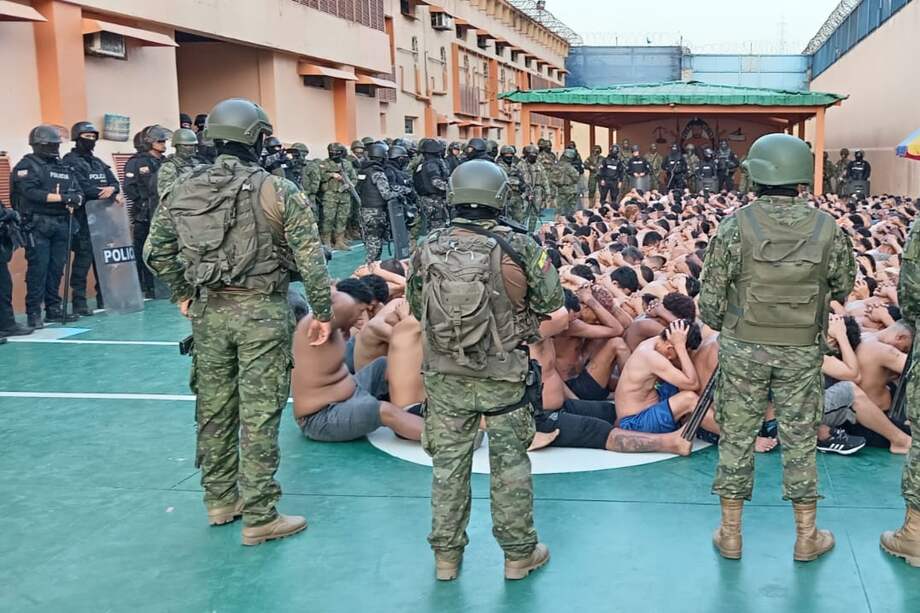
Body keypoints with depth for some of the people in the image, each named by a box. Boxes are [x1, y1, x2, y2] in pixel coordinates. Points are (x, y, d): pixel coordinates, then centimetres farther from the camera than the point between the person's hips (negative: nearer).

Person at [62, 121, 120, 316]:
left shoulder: (98, 163, 22)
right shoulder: (70, 162, -2)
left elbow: (114, 183, 11)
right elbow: (83, 187, -17)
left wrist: (112, 189, -12)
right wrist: (103, 192, -8)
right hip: (83, 218, -7)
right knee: (83, 259, -9)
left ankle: (104, 299, 15)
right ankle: (79, 303, -5)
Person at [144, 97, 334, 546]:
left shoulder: (185, 190, 4)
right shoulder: (278, 191, -10)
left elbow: (155, 251, 11)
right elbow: (310, 258, -12)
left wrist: (182, 294, 22)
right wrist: (323, 312, -3)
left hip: (207, 312, 5)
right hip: (261, 311, -5)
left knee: (214, 407, 15)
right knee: (259, 414, 1)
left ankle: (220, 500, 30)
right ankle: (259, 517, 8)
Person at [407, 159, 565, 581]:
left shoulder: (429, 248, -6)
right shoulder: (517, 246, -14)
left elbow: (415, 307, 6)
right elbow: (552, 300, -4)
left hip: (444, 375, 2)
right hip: (504, 376, -2)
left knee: (449, 460, 14)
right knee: (510, 461, 12)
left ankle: (446, 554, 25)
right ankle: (519, 552, 25)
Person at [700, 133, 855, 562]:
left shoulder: (736, 227, -13)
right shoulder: (826, 229, -7)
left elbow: (710, 299, -9)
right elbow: (843, 288, 7)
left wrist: (723, 326, 11)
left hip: (743, 349, -1)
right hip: (802, 352, 1)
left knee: (736, 435, 10)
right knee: (800, 438, 12)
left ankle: (730, 534, 18)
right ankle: (806, 537, 22)